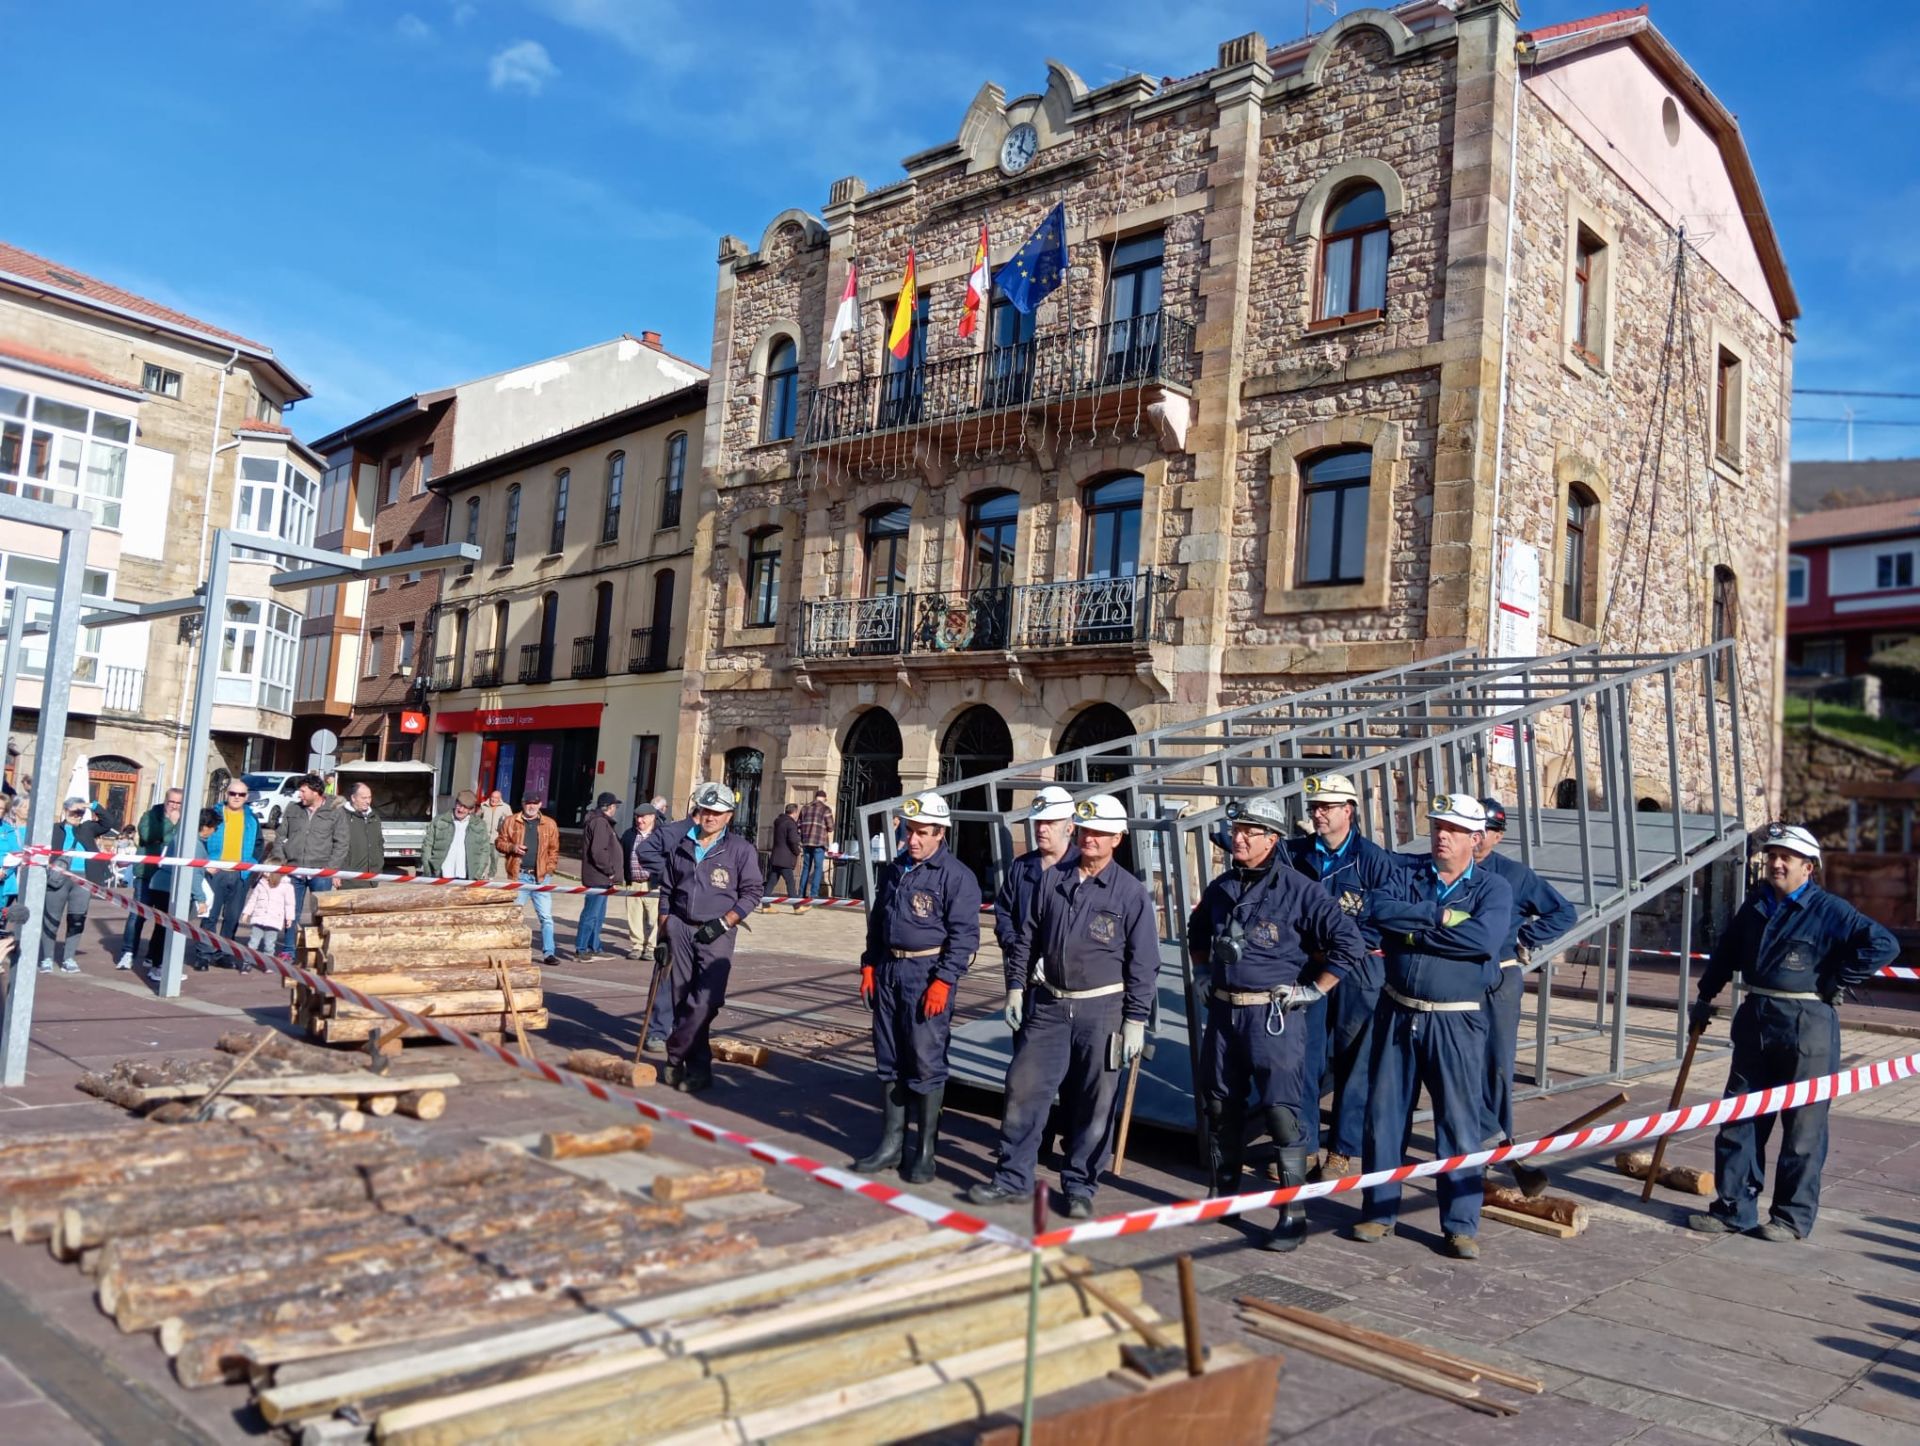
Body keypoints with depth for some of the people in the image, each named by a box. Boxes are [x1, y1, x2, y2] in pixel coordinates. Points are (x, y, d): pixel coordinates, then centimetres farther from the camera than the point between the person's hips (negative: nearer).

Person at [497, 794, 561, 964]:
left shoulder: (549, 824, 7)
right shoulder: (511, 821, 7)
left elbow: (554, 849, 9)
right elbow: (499, 842, 10)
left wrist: (549, 869, -1)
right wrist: (512, 847, -9)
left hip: (541, 876, 0)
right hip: (519, 875, 0)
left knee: (546, 916, -3)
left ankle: (548, 953, 0)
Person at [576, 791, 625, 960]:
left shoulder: (603, 822, 18)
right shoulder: (600, 823, -15)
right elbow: (598, 851, -24)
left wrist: (612, 873, 14)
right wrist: (610, 871, -15)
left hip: (601, 878, 11)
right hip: (598, 878, -11)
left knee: (598, 915, 16)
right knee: (591, 914, -6)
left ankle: (594, 948, 23)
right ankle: (581, 949, -2)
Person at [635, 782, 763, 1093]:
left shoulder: (741, 850, -1)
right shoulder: (679, 844, 9)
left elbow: (751, 893, -1)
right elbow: (666, 889, 16)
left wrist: (723, 923, -10)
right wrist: (663, 929, 11)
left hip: (716, 934, -4)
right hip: (680, 928, 4)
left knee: (704, 1002, -14)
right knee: (681, 1000, 5)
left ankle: (676, 1055, -1)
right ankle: (698, 1066, 14)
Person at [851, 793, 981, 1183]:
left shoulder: (956, 876, -9)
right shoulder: (892, 871, 13)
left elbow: (964, 934, -12)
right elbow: (876, 921, 20)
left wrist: (943, 980, -17)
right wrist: (869, 965, 12)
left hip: (928, 975, -7)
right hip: (889, 971, 7)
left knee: (925, 1063, -3)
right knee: (889, 1060, 11)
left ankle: (925, 1151, 8)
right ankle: (891, 1143, 22)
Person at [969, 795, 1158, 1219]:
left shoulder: (1131, 893, -6)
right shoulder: (1053, 879, 4)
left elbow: (1144, 963, -5)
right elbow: (1027, 937, 13)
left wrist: (1135, 1021, -8)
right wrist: (1015, 986, 8)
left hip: (1102, 1011, -3)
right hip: (1049, 1006, 3)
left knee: (1093, 1105, 5)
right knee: (1024, 1089, 4)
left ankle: (1080, 1188, 20)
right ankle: (1013, 1177, 18)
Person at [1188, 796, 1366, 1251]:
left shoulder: (1297, 889, -11)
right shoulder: (1221, 888, 9)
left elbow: (1349, 943, -15)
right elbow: (1197, 935, 30)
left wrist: (1313, 990, -12)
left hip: (1273, 1014, -6)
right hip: (1222, 1011, 7)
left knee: (1282, 1111, -6)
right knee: (1220, 1106, 15)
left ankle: (1293, 1215, 2)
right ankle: (1223, 1194, 32)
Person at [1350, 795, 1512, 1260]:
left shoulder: (1493, 888, -1)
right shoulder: (1407, 878, 8)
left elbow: (1485, 938, -21)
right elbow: (1376, 909, -13)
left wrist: (1415, 932, -14)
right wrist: (1437, 914, -18)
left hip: (1455, 1021, -3)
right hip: (1397, 1014, 3)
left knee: (1459, 1121, 2)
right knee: (1385, 1113, 9)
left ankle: (1461, 1225, 15)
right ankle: (1378, 1212, 22)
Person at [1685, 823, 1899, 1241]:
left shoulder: (1829, 910, -9)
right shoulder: (1756, 904, 10)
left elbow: (1883, 945, -17)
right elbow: (1727, 951, 23)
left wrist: (1836, 984, -13)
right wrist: (1705, 997, 20)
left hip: (1807, 1028, -6)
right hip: (1755, 1022, 6)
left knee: (1803, 1127, 3)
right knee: (1738, 1119, 8)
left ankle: (1794, 1217, 14)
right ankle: (1733, 1208, 17)